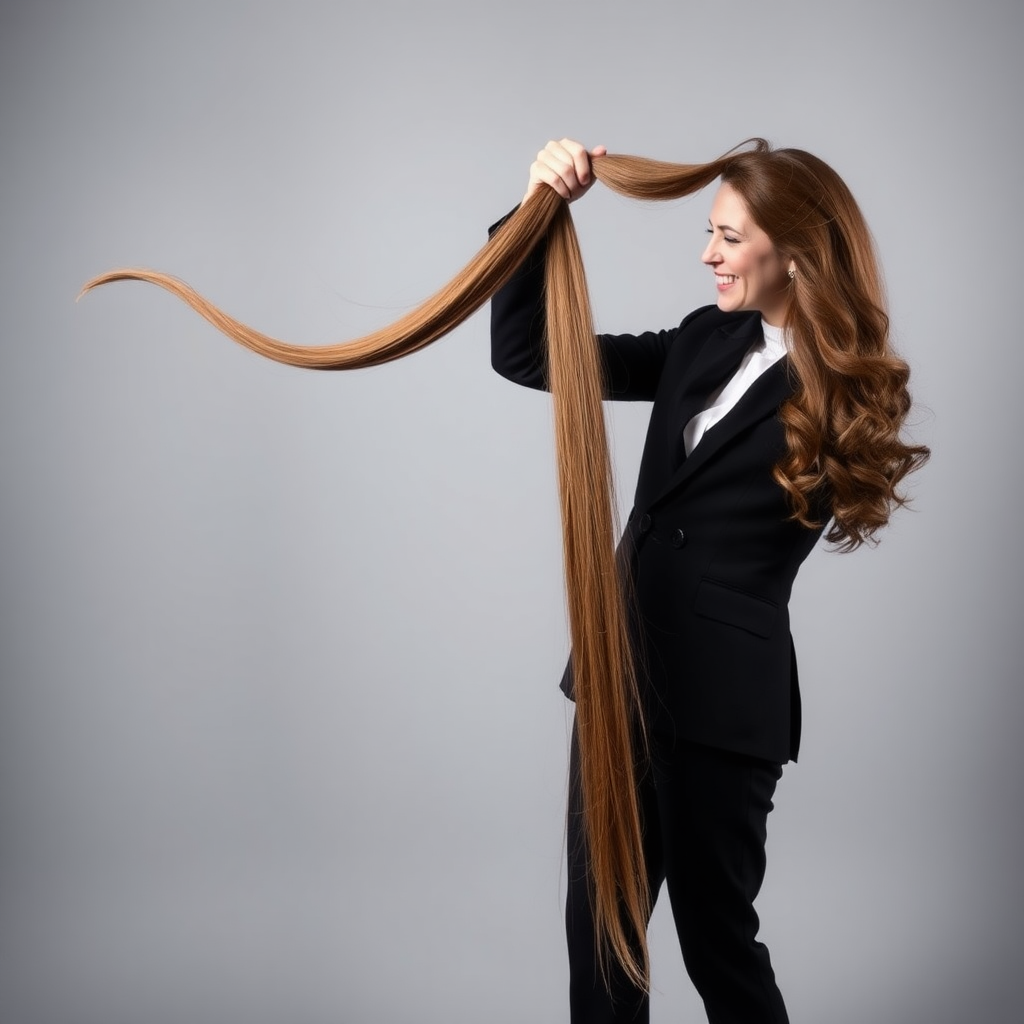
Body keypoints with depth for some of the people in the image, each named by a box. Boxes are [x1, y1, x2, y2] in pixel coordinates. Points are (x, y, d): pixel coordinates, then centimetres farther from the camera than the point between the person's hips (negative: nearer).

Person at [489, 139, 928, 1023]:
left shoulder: (842, 395, -9)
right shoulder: (708, 342, 7)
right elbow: (524, 355, 6)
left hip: (720, 702, -6)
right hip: (621, 674, 6)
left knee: (715, 935, 10)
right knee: (597, 927, 16)